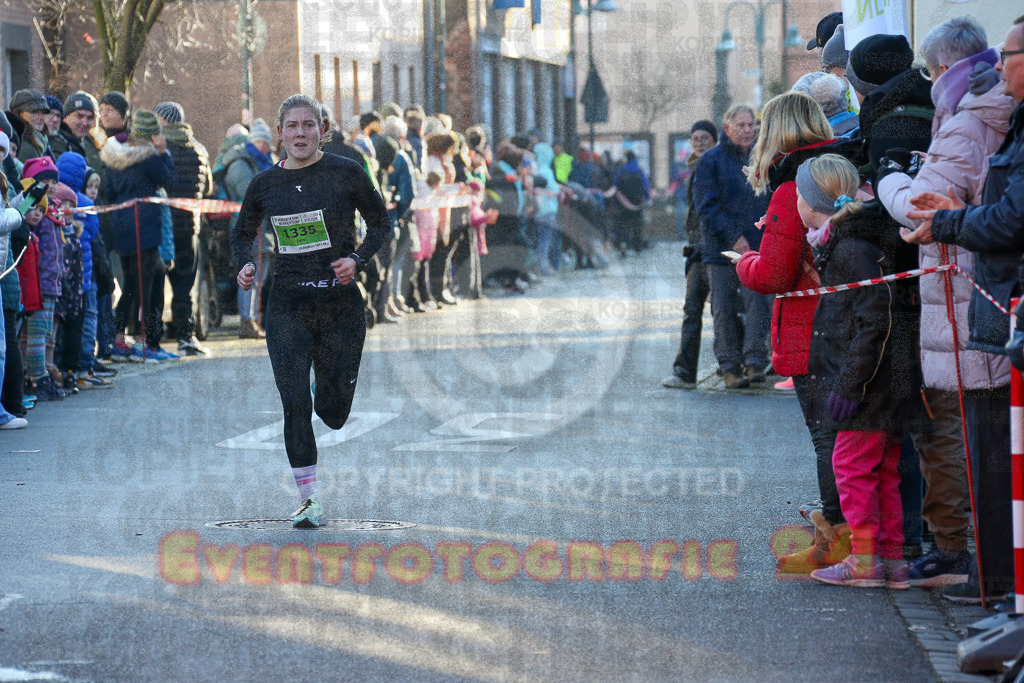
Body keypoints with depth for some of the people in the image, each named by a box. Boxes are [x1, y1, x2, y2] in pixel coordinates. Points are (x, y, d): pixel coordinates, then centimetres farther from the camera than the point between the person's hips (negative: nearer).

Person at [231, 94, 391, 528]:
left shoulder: (346, 174, -4)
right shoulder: (264, 185, 3)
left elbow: (381, 223, 6)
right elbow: (242, 232, 19)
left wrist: (357, 258, -11)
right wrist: (245, 264, -1)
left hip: (341, 303, -1)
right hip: (288, 305, 1)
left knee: (334, 414, 8)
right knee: (294, 406, -10)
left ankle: (327, 388, 46)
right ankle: (308, 499, 1)